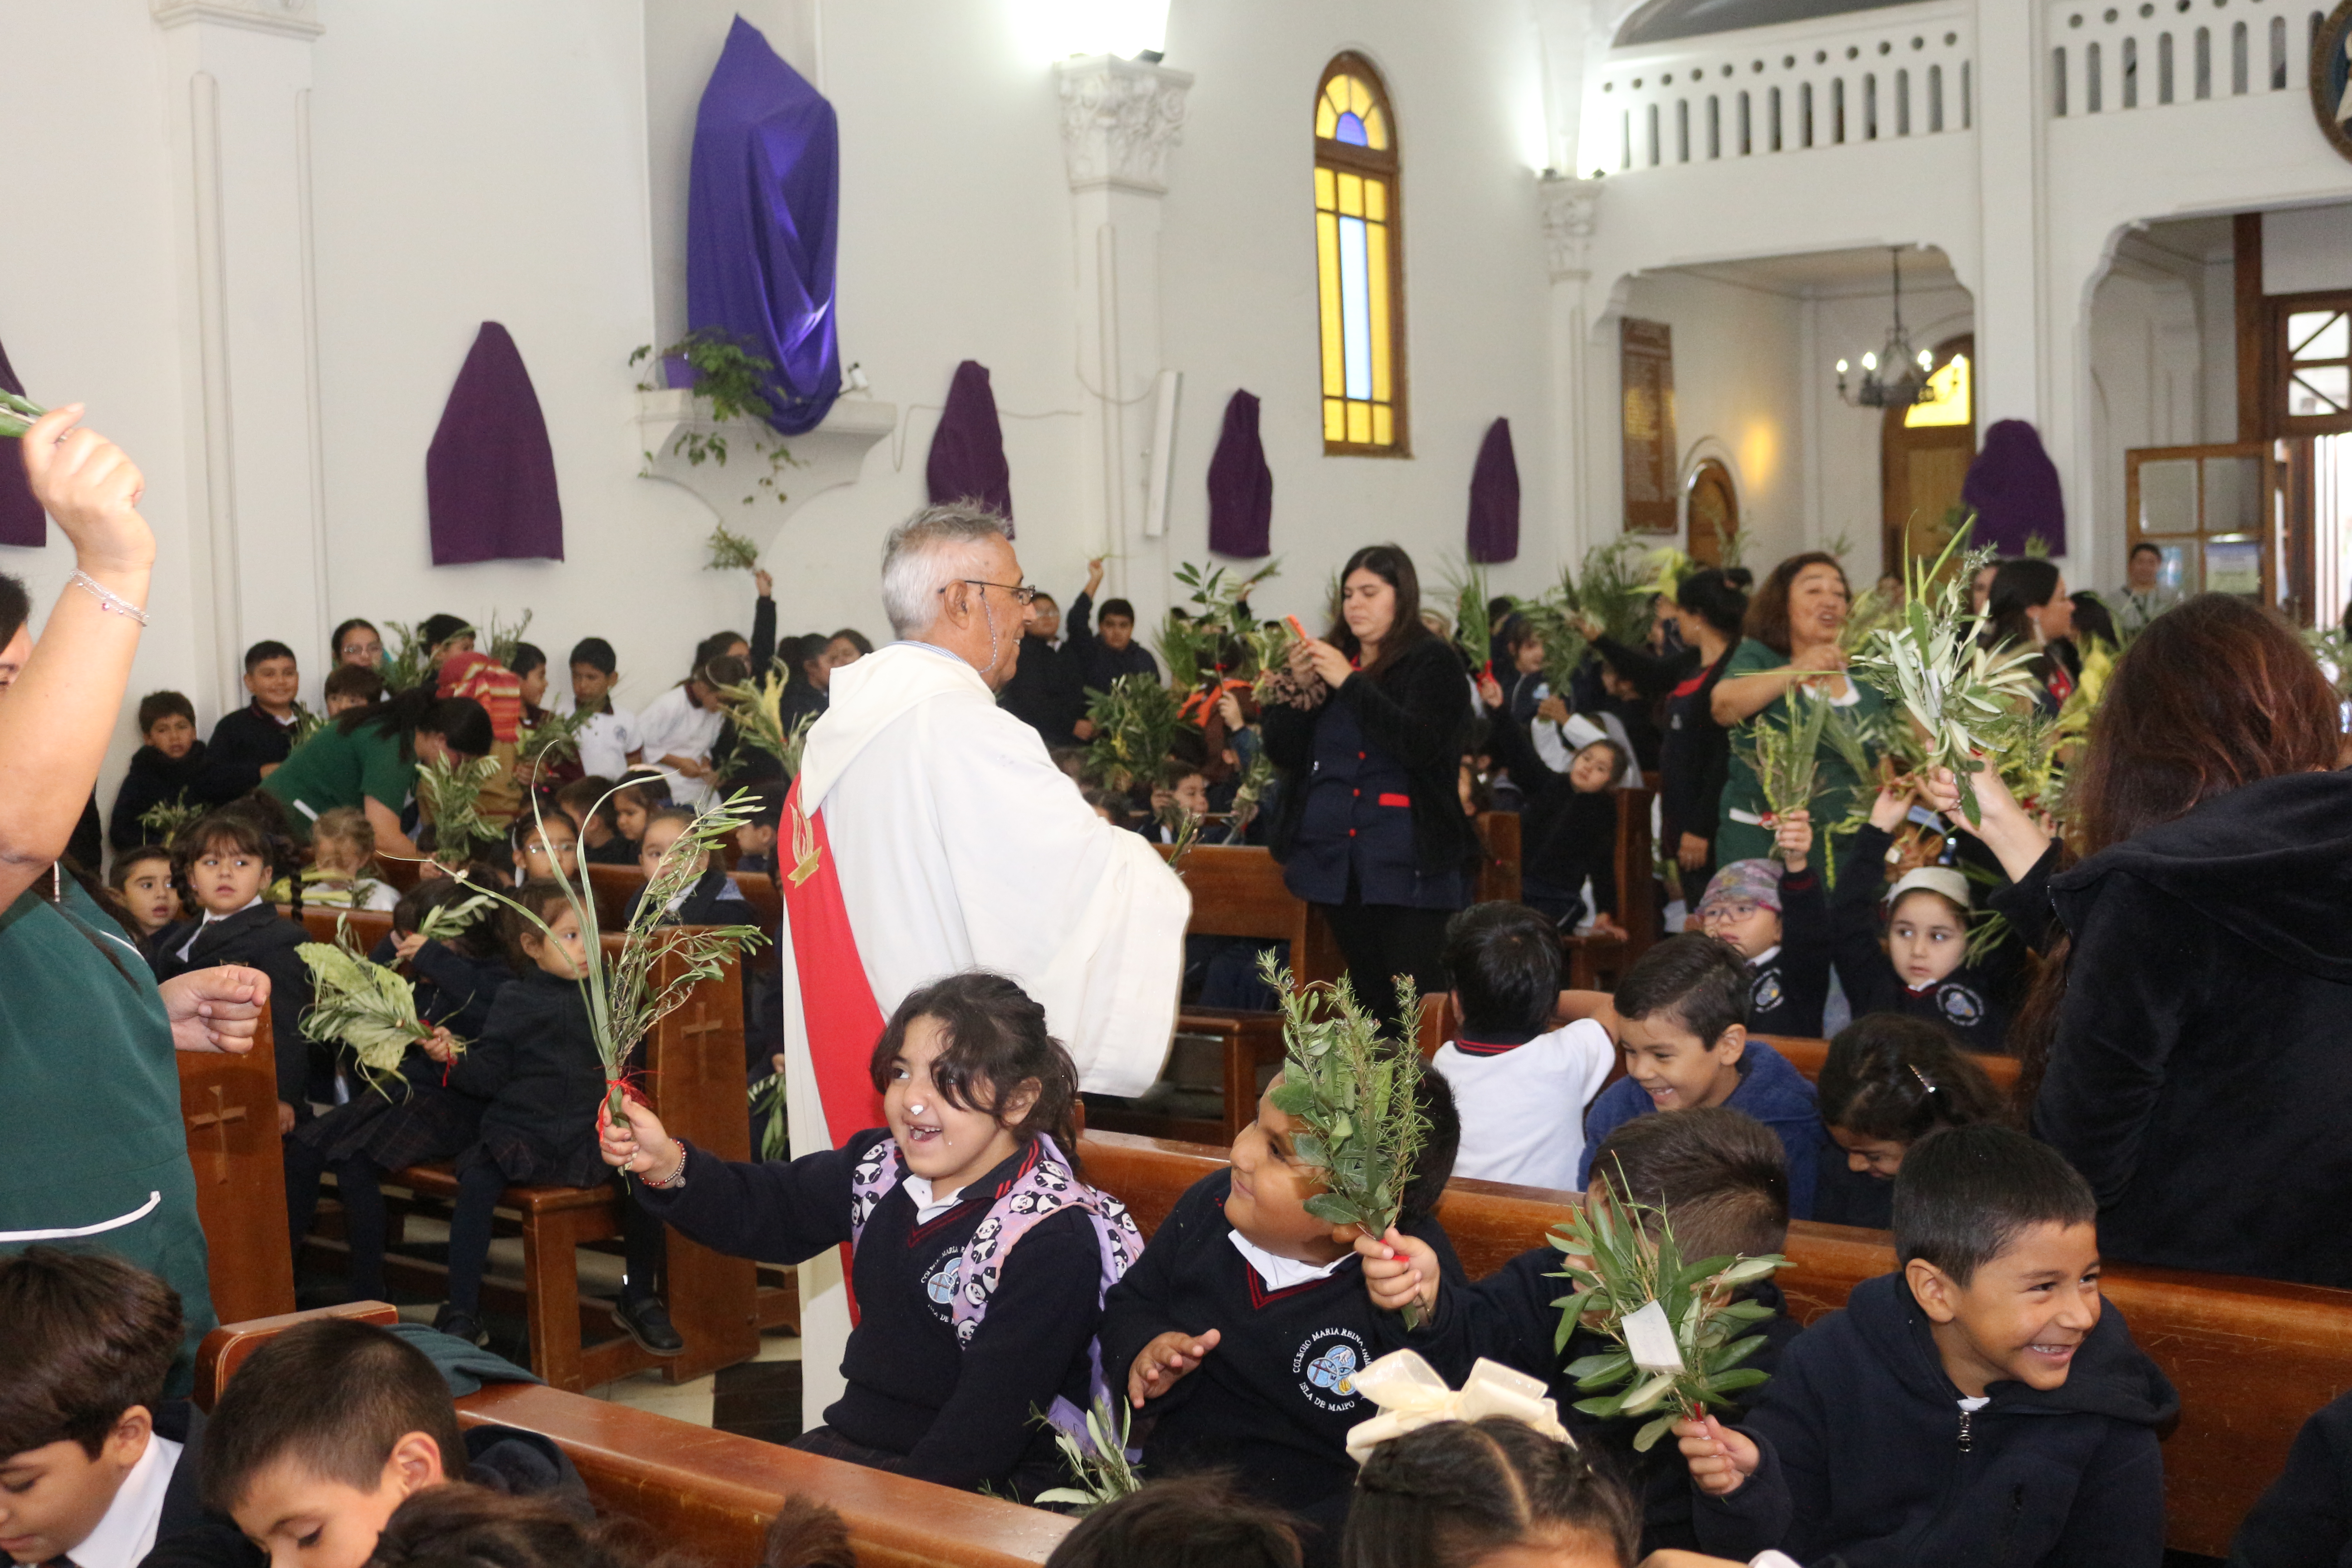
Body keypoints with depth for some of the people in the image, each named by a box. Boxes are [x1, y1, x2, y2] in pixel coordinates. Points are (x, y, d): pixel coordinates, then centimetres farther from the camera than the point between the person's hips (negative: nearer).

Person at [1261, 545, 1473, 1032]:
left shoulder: (1432, 663, 0)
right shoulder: (1330, 659, 13)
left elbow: (1421, 745, -16)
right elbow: (1283, 754, 11)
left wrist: (1350, 682, -16)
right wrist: (1302, 691, -5)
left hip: (1406, 863, -5)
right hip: (1336, 858, 5)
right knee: (1368, 1000, 10)